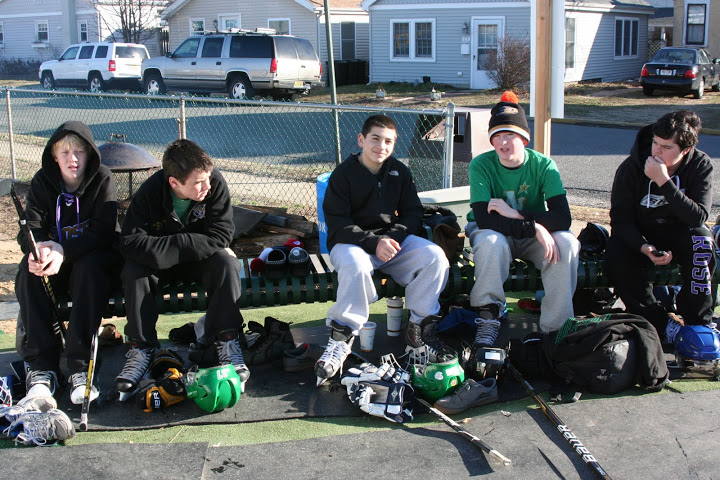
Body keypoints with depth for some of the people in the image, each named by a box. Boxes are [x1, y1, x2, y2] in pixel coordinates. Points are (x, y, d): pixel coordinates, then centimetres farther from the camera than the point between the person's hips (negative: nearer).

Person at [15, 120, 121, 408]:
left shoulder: (102, 179, -7)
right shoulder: (42, 182, 2)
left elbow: (104, 233, -17)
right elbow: (31, 228, -7)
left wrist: (63, 251, -34)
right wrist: (38, 248, -33)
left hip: (94, 258, -3)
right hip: (53, 260, 3)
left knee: (90, 266, -36)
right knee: (28, 270, -28)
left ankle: (81, 367, -38)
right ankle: (41, 368, -32)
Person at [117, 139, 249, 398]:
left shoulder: (216, 184, -22)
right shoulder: (150, 192, -21)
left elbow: (220, 236, -24)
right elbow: (130, 241, -28)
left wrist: (175, 245, -27)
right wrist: (190, 243, -34)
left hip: (202, 260, 0)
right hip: (161, 263, 0)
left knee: (225, 262, -31)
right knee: (133, 270, -28)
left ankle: (226, 342, -26)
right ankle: (141, 348, -21)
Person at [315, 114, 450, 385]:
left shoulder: (400, 172, 9)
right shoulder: (344, 174, -5)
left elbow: (413, 213, 8)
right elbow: (337, 223, -12)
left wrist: (392, 238, -13)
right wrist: (374, 243, -25)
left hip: (393, 240, 5)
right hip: (351, 243, -4)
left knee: (434, 255, -20)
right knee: (355, 264, -39)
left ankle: (421, 323, -9)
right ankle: (342, 336, -28)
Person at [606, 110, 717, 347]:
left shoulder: (700, 165, -15)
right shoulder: (630, 168, -16)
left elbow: (698, 217, -27)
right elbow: (620, 219, -14)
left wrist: (664, 182, -36)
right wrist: (645, 248, -32)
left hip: (678, 233, 0)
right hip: (638, 236, 0)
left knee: (701, 239, -33)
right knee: (615, 257, -31)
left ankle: (698, 322, -20)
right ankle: (661, 324, -18)